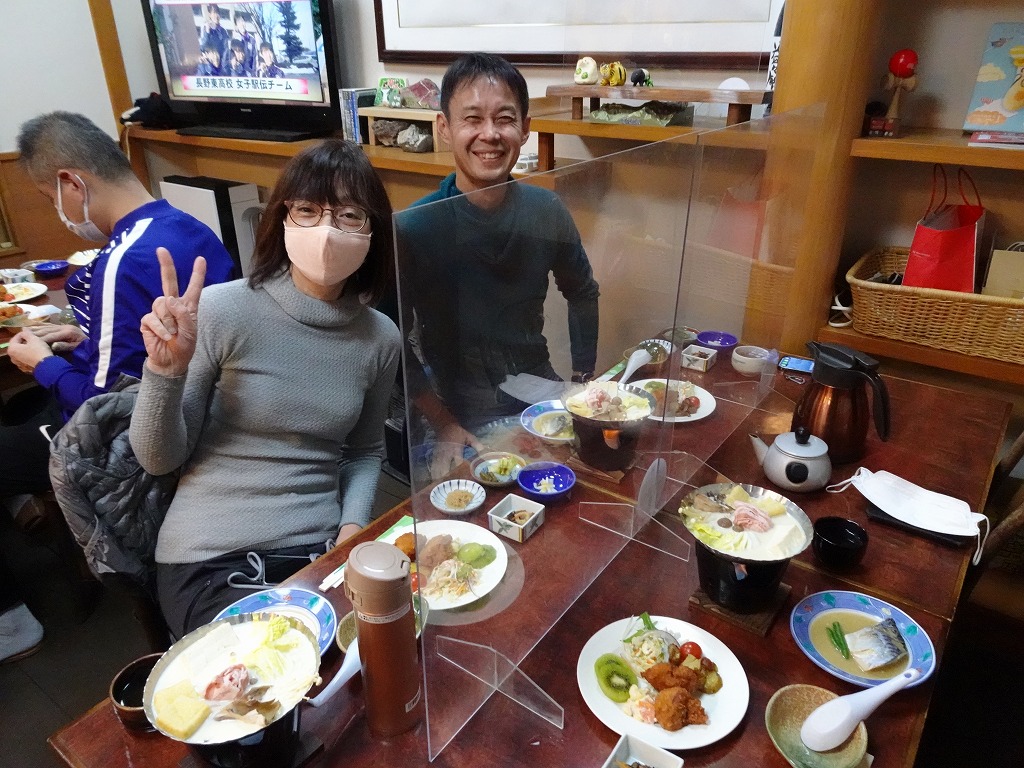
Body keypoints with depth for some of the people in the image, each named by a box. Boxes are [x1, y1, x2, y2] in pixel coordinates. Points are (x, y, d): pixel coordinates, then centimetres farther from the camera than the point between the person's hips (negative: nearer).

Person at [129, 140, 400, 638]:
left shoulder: (380, 339, -2)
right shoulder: (221, 310, -12)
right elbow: (159, 459, -6)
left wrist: (353, 525, -3)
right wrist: (166, 370, -23)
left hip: (320, 551, 3)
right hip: (210, 561, -3)